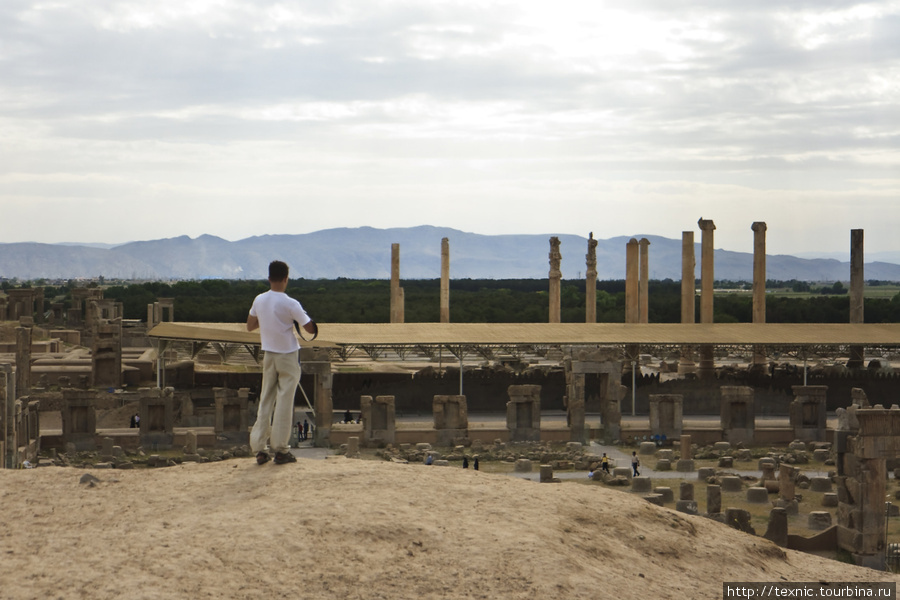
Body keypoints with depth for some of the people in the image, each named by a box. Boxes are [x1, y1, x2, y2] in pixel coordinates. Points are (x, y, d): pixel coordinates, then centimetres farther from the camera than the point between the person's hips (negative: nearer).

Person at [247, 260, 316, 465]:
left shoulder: (259, 300, -3)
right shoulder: (290, 304, -17)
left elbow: (249, 326, 9)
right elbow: (311, 329, -13)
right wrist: (300, 318, 6)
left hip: (268, 355, 4)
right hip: (288, 356, -4)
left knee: (265, 401, 9)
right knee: (284, 402, 1)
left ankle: (259, 449, 6)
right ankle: (280, 450, 3)